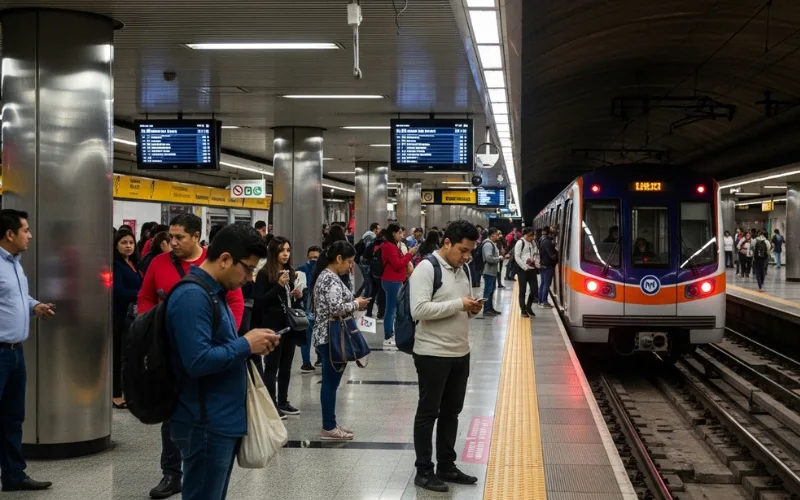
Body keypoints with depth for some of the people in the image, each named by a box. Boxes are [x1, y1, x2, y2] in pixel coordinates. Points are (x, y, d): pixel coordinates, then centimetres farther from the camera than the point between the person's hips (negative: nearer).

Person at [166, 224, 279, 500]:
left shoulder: (212, 293, 13)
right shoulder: (193, 296, -19)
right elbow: (198, 361, -28)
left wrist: (251, 346, 3)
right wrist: (246, 345, -17)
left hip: (223, 421, 10)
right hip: (206, 426, -10)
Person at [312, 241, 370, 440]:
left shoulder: (324, 276, 15)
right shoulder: (332, 279, -16)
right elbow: (336, 308, -26)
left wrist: (353, 304, 10)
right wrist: (356, 304, -11)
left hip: (326, 337, 10)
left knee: (329, 382, 13)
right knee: (331, 383, -3)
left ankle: (330, 425, 19)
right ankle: (328, 428, 2)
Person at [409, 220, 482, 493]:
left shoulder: (463, 270, 11)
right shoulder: (426, 268, -14)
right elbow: (418, 309, -24)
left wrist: (471, 310, -2)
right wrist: (458, 304, -22)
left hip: (460, 353, 8)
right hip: (433, 354, -8)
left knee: (451, 412, 15)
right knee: (428, 413, 4)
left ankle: (446, 467, 26)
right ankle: (423, 471, 12)